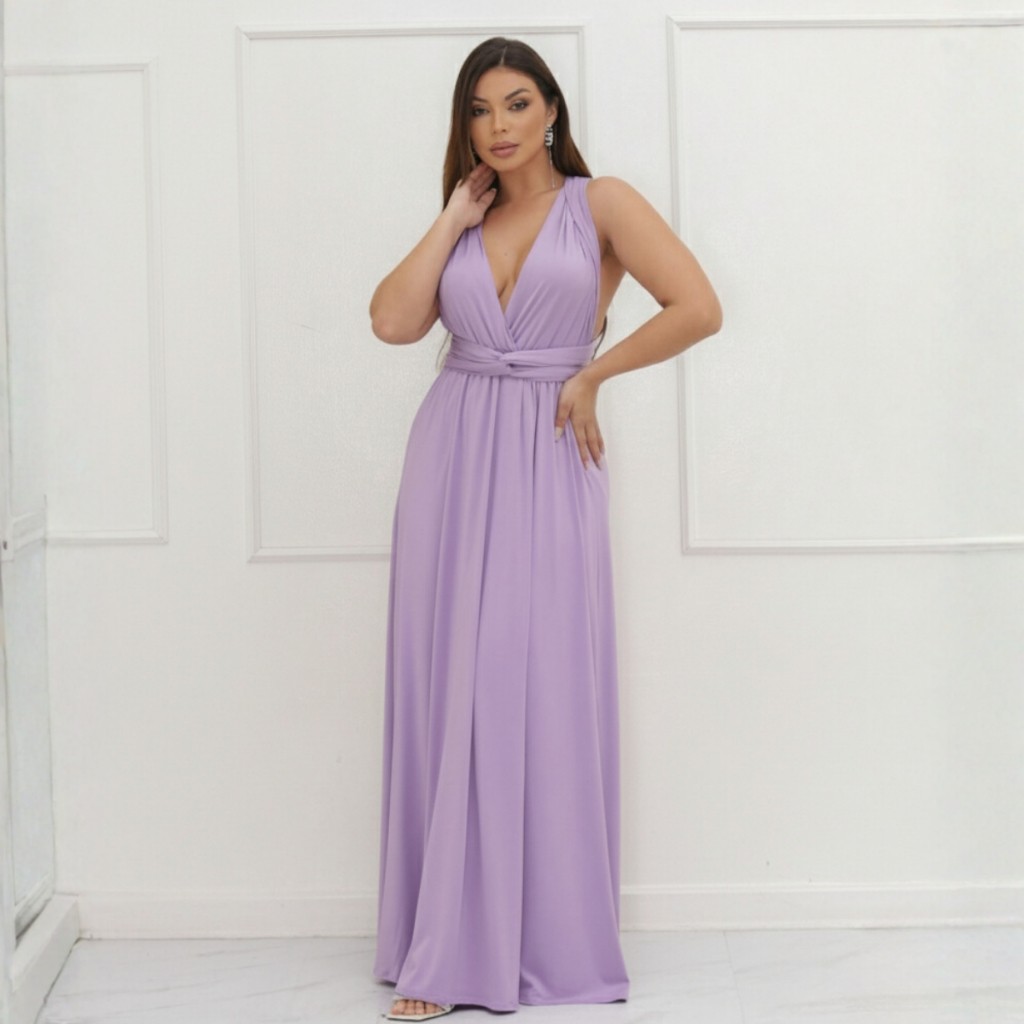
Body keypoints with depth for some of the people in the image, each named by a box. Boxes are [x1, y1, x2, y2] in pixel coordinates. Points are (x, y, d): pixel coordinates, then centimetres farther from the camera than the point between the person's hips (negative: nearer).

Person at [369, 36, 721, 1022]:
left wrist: (589, 375, -5)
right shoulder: (461, 224, 13)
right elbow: (393, 320, -3)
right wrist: (456, 214, 0)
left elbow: (697, 308, -10)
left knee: (545, 693, -3)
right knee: (450, 692, 2)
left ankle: (554, 940, 9)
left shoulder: (599, 202, 2)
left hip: (548, 462, -4)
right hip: (454, 458, 4)